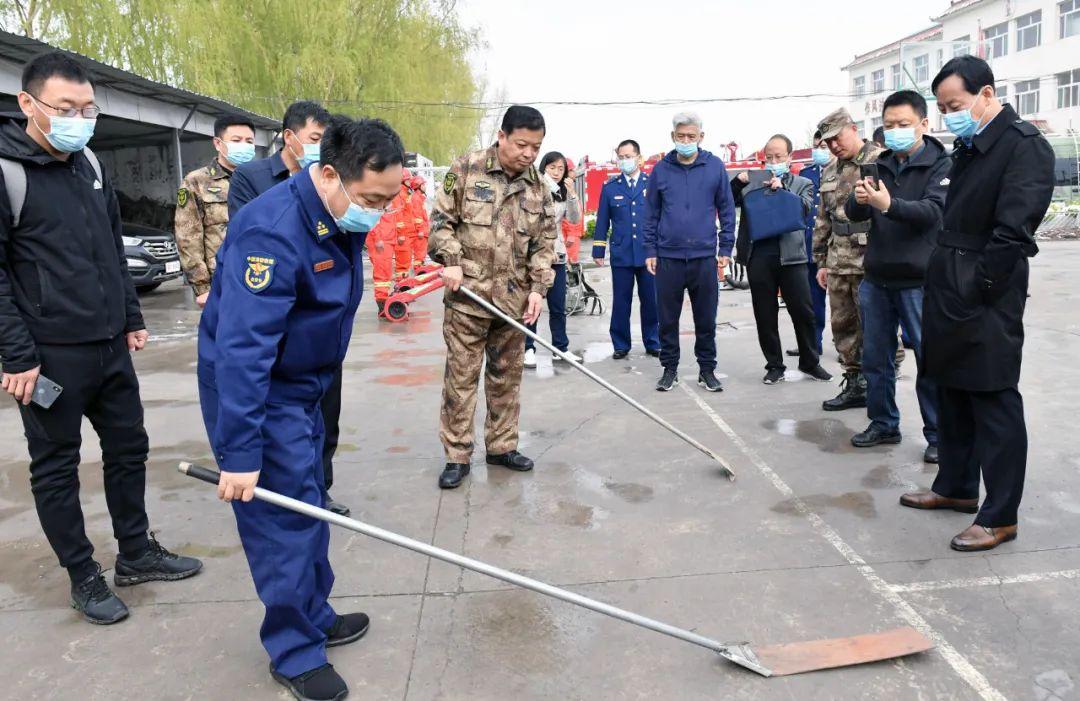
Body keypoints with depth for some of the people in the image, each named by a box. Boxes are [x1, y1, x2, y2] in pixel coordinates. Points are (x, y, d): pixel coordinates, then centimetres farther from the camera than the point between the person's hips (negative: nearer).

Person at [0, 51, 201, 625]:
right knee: (56, 468, 7)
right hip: (50, 355, -7)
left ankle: (136, 554, 31)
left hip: (109, 344, 7)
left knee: (128, 448, 15)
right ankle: (83, 577, 21)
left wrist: (131, 317, 16)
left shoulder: (89, 163, 9)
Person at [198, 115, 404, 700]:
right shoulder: (273, 231, -29)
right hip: (254, 391, -9)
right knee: (283, 517, -2)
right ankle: (296, 653, 14)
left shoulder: (344, 216, 0)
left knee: (307, 508, 16)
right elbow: (242, 349, -32)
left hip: (302, 385, 9)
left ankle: (314, 618, 32)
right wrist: (239, 454, -32)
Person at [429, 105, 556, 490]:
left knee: (507, 375, 13)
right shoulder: (466, 169, -4)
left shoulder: (539, 187, 7)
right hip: (468, 294, -4)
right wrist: (451, 261, -12)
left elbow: (544, 243, 9)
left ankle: (502, 446, 27)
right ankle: (457, 456, 12)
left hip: (514, 299, 4)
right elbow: (441, 219, -1)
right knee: (461, 376, 1)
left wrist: (537, 288, -2)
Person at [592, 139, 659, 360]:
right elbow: (602, 221, 9)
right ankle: (621, 345, 15)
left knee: (650, 300, 5)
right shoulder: (610, 187, 8)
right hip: (621, 254, 0)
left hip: (649, 253, 0)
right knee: (621, 302, 4)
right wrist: (598, 251, 5)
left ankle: (653, 343, 19)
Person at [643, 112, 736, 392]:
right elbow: (651, 213, 7)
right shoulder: (661, 169, 3)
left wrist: (725, 249, 1)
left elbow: (726, 209, 5)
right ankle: (670, 368, 21)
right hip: (668, 257, 1)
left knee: (706, 319, 8)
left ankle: (707, 368, 21)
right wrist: (650, 251, 3)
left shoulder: (715, 166, 1)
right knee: (668, 318, 7)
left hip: (705, 257, 0)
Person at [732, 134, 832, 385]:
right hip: (758, 255, 1)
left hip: (790, 254, -1)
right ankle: (775, 366, 18)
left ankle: (810, 363, 19)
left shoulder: (802, 184, 13)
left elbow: (804, 208, -3)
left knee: (803, 312, 2)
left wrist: (781, 189, -12)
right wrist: (738, 181, -6)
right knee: (765, 315, 6)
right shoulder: (751, 183, 15)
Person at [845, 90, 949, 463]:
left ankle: (938, 435, 13)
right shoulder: (880, 165, 11)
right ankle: (883, 424, 26)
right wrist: (859, 200, -21)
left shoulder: (940, 165, -4)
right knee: (876, 359, 12)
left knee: (930, 361, 1)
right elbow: (854, 214, 3)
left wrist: (889, 204, -37)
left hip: (918, 282, -5)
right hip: (876, 280, 5)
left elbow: (933, 211, -19)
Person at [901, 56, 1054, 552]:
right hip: (951, 296, 9)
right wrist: (945, 293, 9)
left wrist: (973, 296, -17)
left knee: (995, 405, -1)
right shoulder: (968, 147, 15)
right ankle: (956, 487, 32)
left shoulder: (1024, 145, -12)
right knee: (952, 395, 17)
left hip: (986, 303, -9)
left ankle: (1000, 516, 9)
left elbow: (1012, 232, -19)